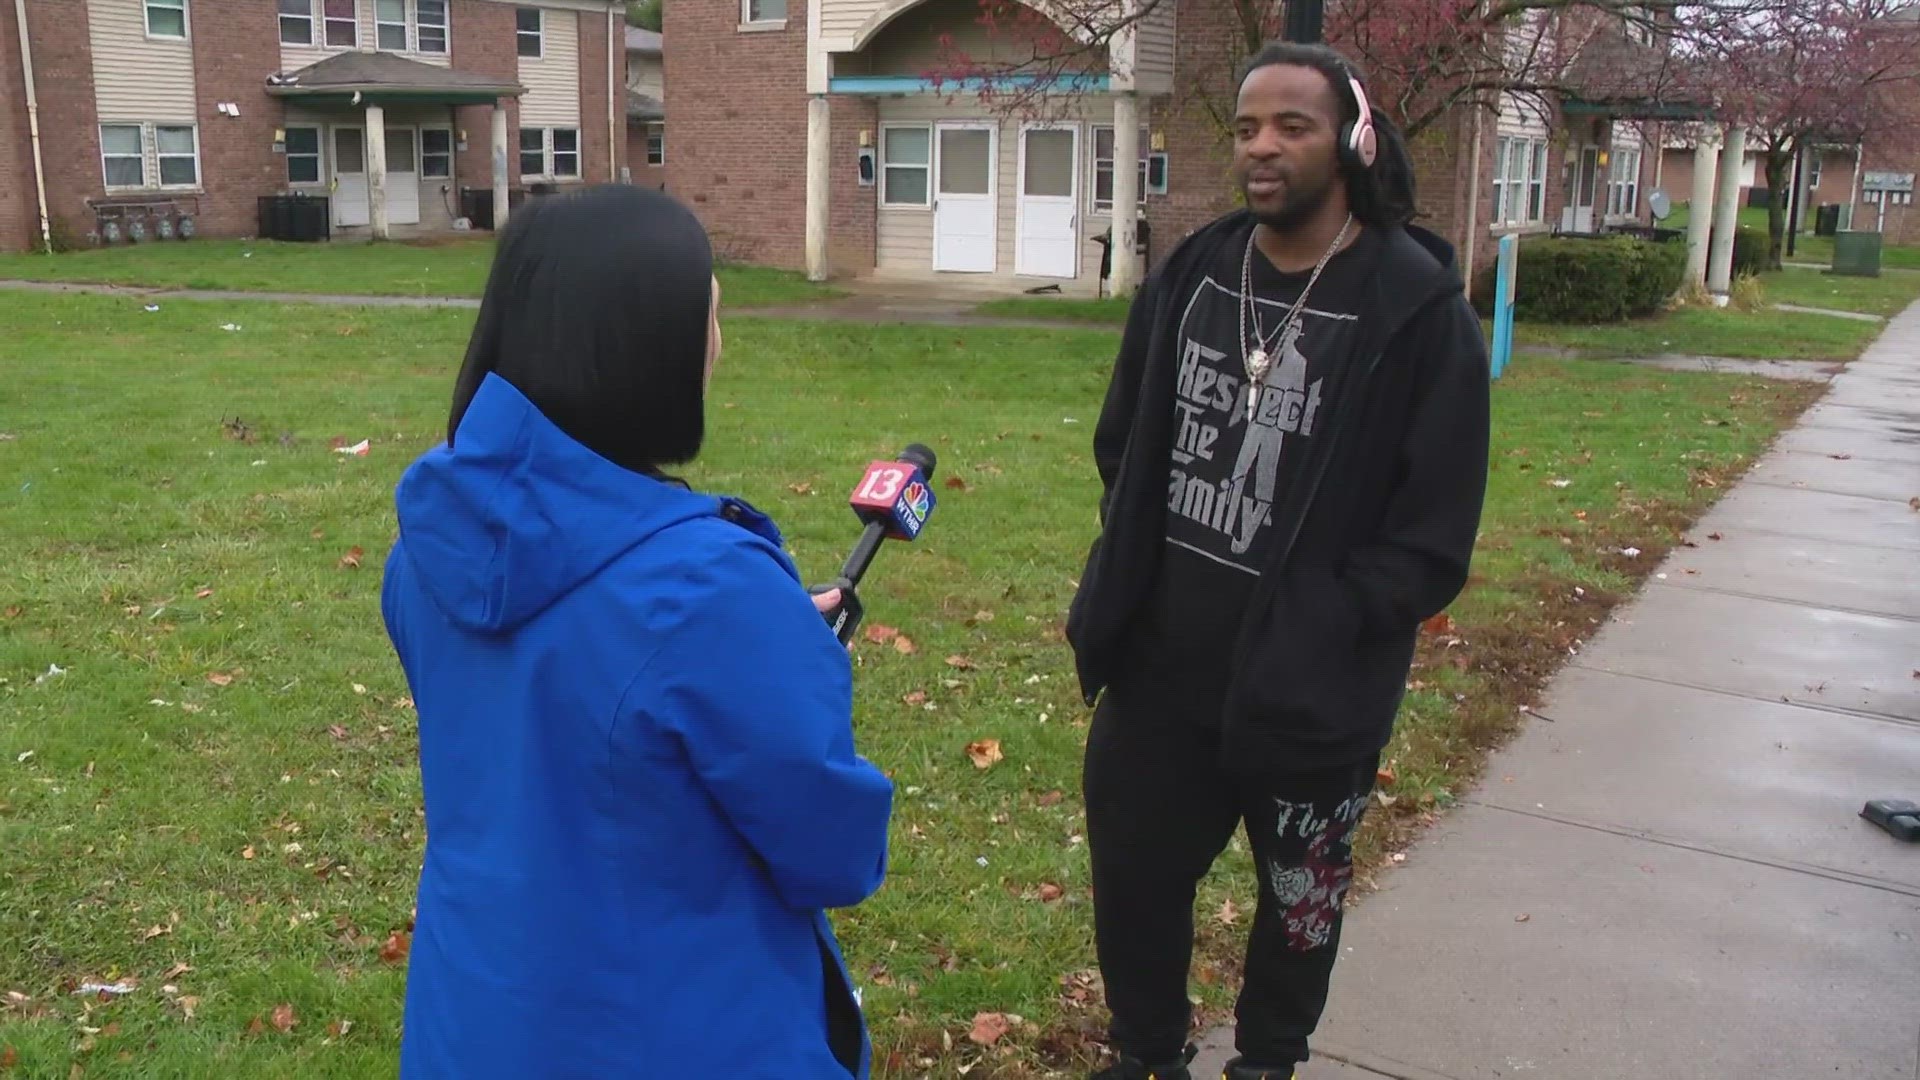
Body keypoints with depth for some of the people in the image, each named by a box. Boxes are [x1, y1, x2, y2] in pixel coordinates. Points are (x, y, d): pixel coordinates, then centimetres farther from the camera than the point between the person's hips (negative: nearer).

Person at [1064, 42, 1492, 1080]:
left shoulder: (1417, 308, -13)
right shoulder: (1190, 275, 1)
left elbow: (1431, 537, -11)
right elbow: (1122, 447, 13)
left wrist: (1323, 632, -17)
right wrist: (1123, 585, 4)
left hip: (1311, 698, -4)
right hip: (1159, 669, 4)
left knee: (1298, 902, 17)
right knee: (1131, 877, 16)